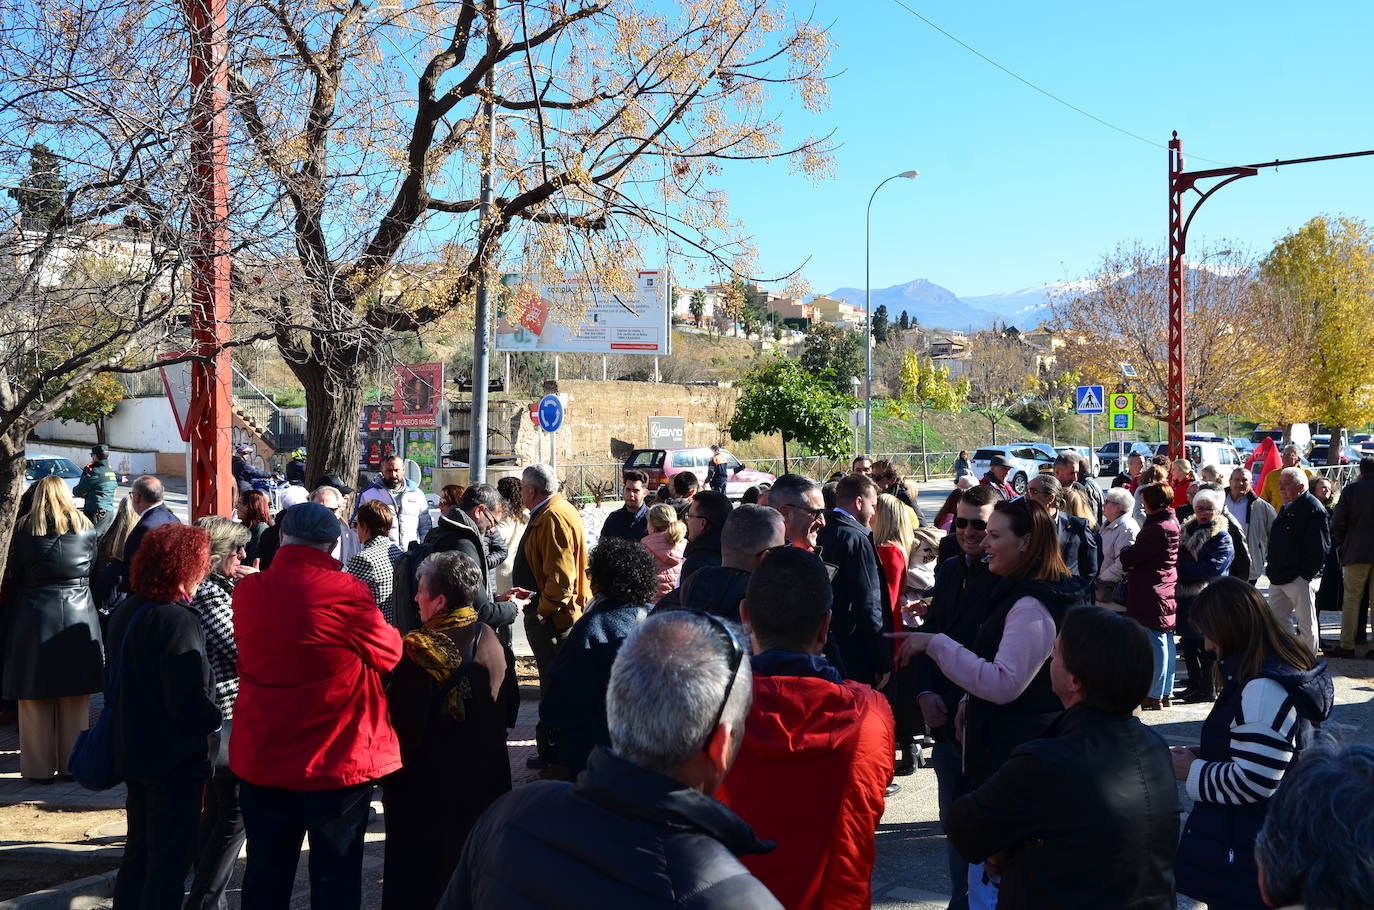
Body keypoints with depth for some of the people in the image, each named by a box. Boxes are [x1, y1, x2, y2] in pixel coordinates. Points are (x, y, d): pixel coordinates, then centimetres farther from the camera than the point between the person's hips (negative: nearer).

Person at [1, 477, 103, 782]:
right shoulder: (86, 527, 3)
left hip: (33, 616, -1)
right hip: (78, 615, 2)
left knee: (35, 696, 7)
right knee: (75, 700, 10)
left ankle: (39, 767, 11)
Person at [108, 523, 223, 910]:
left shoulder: (125, 612, 4)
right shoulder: (178, 620, -23)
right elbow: (189, 701, -26)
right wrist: (216, 719, -9)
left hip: (132, 751, 9)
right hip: (174, 760, -9)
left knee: (139, 849, 21)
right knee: (170, 858, 3)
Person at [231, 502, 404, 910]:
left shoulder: (246, 591, -2)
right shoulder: (345, 592, -17)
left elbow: (251, 657, 8)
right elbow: (390, 655, -7)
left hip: (262, 758, 5)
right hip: (338, 758, -4)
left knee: (267, 873, 16)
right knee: (335, 874, 8)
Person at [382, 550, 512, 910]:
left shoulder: (420, 650, -22)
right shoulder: (492, 641, -2)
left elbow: (403, 727, -20)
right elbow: (506, 708, 9)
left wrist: (390, 782, -7)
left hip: (429, 788, -6)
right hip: (487, 782, 6)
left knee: (421, 881, 10)